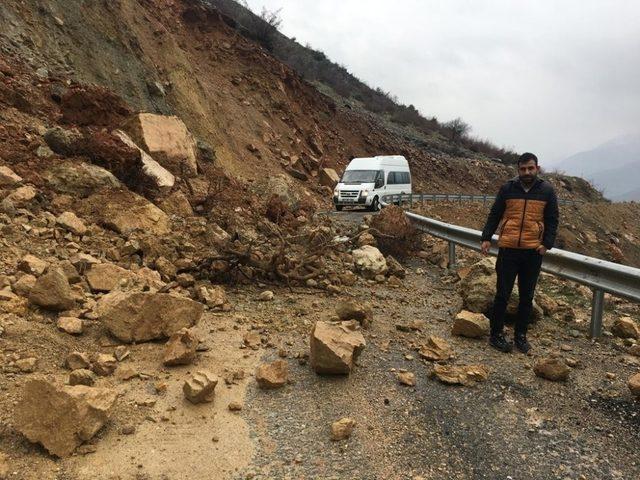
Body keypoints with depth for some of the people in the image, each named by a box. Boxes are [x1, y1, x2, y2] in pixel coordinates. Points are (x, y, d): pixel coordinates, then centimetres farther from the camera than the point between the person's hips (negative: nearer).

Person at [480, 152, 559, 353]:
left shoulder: (547, 190, 3)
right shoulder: (507, 188, 2)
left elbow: (552, 220, 6)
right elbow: (494, 215, 6)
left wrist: (547, 244, -5)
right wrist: (486, 238, -2)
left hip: (533, 251, 1)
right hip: (508, 249, -1)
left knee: (527, 296, 9)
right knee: (503, 294, 2)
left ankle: (520, 335, 21)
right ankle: (496, 334, 13)